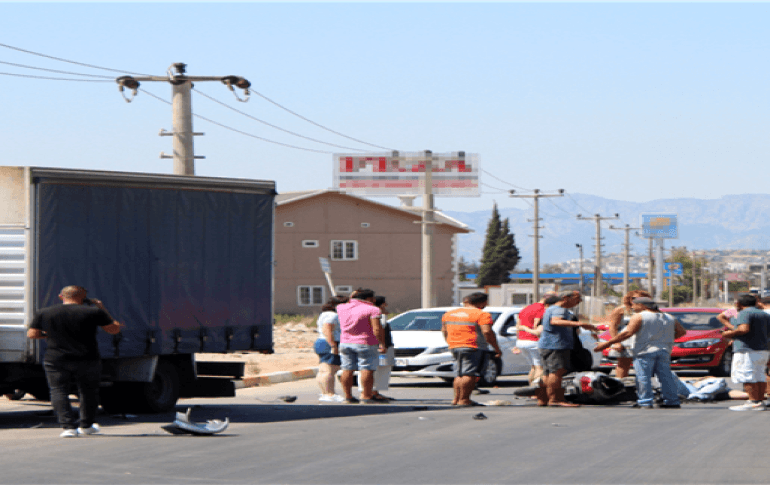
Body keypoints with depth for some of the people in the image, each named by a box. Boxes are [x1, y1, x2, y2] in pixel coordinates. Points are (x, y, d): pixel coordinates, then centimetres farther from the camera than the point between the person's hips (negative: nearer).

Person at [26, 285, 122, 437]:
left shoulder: (43, 314, 4)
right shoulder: (93, 312, -1)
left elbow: (32, 334, 7)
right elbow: (114, 329, 5)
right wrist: (102, 311, 17)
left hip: (55, 361, 0)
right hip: (87, 361, 0)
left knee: (58, 392, 3)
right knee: (88, 392, 17)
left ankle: (68, 426, -12)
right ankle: (86, 425, 29)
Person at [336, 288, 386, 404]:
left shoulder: (341, 308, 7)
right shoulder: (372, 310, -10)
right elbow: (377, 329, -17)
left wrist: (352, 297, 27)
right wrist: (382, 344, -13)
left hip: (345, 343, 6)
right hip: (365, 343, -6)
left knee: (347, 370, 8)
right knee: (367, 370, -5)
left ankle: (348, 397, 11)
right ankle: (366, 397, -10)